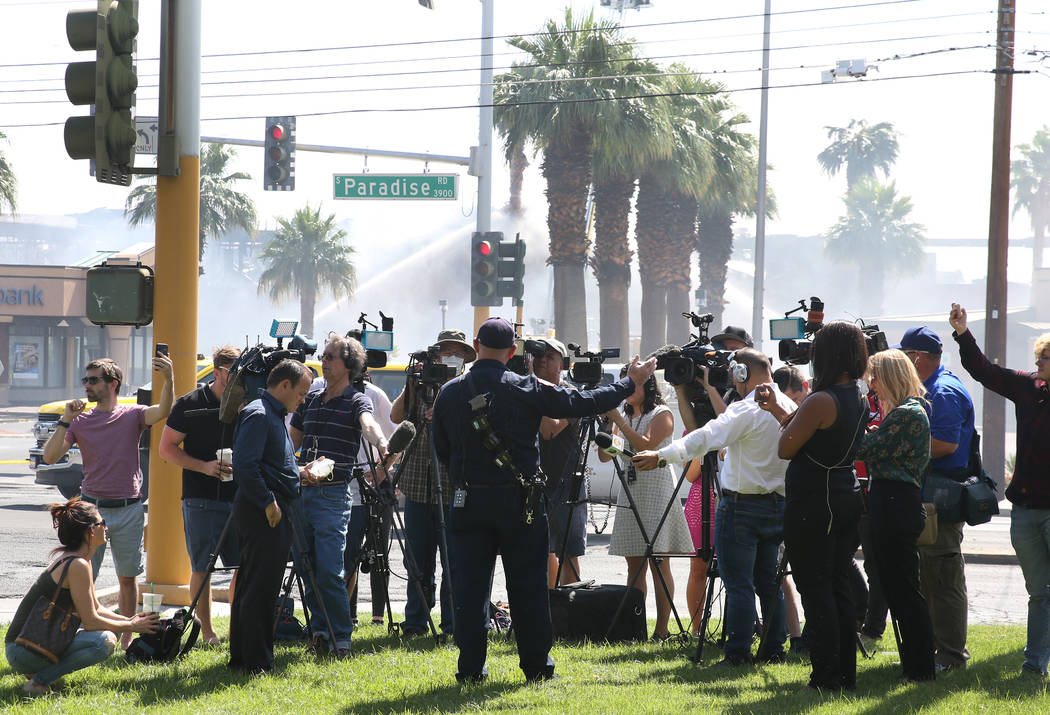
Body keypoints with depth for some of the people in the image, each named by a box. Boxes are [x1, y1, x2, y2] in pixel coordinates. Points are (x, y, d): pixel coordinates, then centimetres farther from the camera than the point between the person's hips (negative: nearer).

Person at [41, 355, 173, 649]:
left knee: (128, 578, 9)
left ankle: (126, 638, 19)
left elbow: (162, 411, -19)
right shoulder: (80, 421, 4)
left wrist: (168, 380, -36)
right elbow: (50, 456, -3)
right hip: (92, 508, 0)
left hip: (128, 511, 0)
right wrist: (65, 421, -13)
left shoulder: (132, 415, 1)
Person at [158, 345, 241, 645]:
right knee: (202, 569, 0)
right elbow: (167, 448, -1)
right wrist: (204, 466, -13)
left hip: (239, 499, 3)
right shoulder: (190, 404, 0)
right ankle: (206, 631, 8)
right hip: (201, 500, -3)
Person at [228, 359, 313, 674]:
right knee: (260, 588, -8)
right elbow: (245, 465, -23)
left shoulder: (274, 415, 19)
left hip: (272, 511, 11)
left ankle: (240, 657, 19)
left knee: (251, 587, 14)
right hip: (263, 514, -11)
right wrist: (268, 502, -20)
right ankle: (255, 661, -6)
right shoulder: (258, 415, -14)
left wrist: (300, 472, 16)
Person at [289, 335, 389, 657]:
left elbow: (368, 423, -26)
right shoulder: (310, 400, 16)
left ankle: (340, 640, -5)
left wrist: (381, 444, -48)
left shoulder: (356, 401, -2)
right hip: (301, 493, 6)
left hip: (333, 495, -6)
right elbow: (290, 442, 22)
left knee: (329, 571, -11)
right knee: (307, 570, 6)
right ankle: (320, 630, 16)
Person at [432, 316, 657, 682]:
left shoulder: (449, 393, 0)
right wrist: (630, 382, 12)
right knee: (528, 587, 7)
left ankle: (470, 668, 3)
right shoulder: (527, 389, -7)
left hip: (468, 501, 1)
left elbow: (441, 451, 9)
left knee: (469, 587, 4)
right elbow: (584, 403, -1)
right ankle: (537, 665, 13)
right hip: (519, 502, -1)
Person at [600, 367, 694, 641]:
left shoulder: (662, 414, -2)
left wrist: (619, 420, -16)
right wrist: (607, 422, -2)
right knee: (634, 565, 4)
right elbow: (605, 455, 10)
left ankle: (661, 630, -9)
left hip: (657, 492, -6)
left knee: (658, 562, -8)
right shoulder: (624, 416, 16)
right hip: (630, 493, 6)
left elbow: (647, 444, -18)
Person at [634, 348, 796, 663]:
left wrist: (662, 456, -30)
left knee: (738, 584, -4)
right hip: (778, 504, 8)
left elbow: (706, 437, -26)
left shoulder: (746, 410, -16)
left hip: (742, 505, -8)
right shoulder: (790, 408, 8)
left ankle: (738, 652, -4)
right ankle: (775, 647, 17)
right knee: (768, 579, 15)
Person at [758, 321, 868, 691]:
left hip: (812, 504, -8)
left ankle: (826, 677, -3)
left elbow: (785, 449, -13)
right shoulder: (860, 400, 8)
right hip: (847, 499, 8)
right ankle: (846, 673, 16)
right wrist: (782, 413, 28)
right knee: (839, 588, 13)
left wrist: (788, 420, 5)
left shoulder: (820, 402, -19)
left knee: (815, 591, -3)